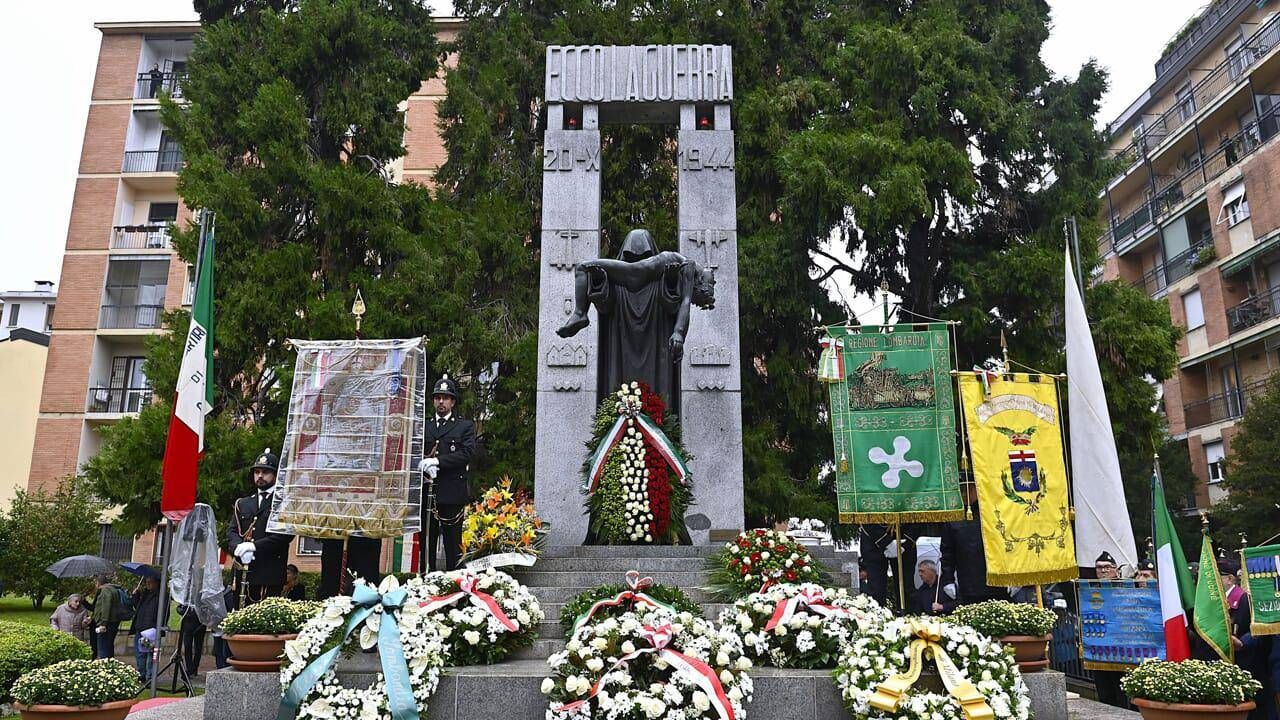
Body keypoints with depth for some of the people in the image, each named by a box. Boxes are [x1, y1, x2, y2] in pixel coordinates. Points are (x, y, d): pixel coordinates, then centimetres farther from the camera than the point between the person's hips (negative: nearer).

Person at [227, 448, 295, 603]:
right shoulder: (243, 503, 22)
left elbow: (285, 534, -7)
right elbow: (231, 531, 12)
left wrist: (254, 546, -14)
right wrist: (240, 547, -10)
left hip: (270, 574, -4)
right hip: (242, 571, 4)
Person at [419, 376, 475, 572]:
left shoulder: (465, 426, 8)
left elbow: (467, 453, -7)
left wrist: (436, 461, -14)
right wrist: (424, 466, -11)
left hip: (452, 494, -3)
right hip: (426, 492, 3)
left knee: (453, 544, -1)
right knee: (426, 543, 4)